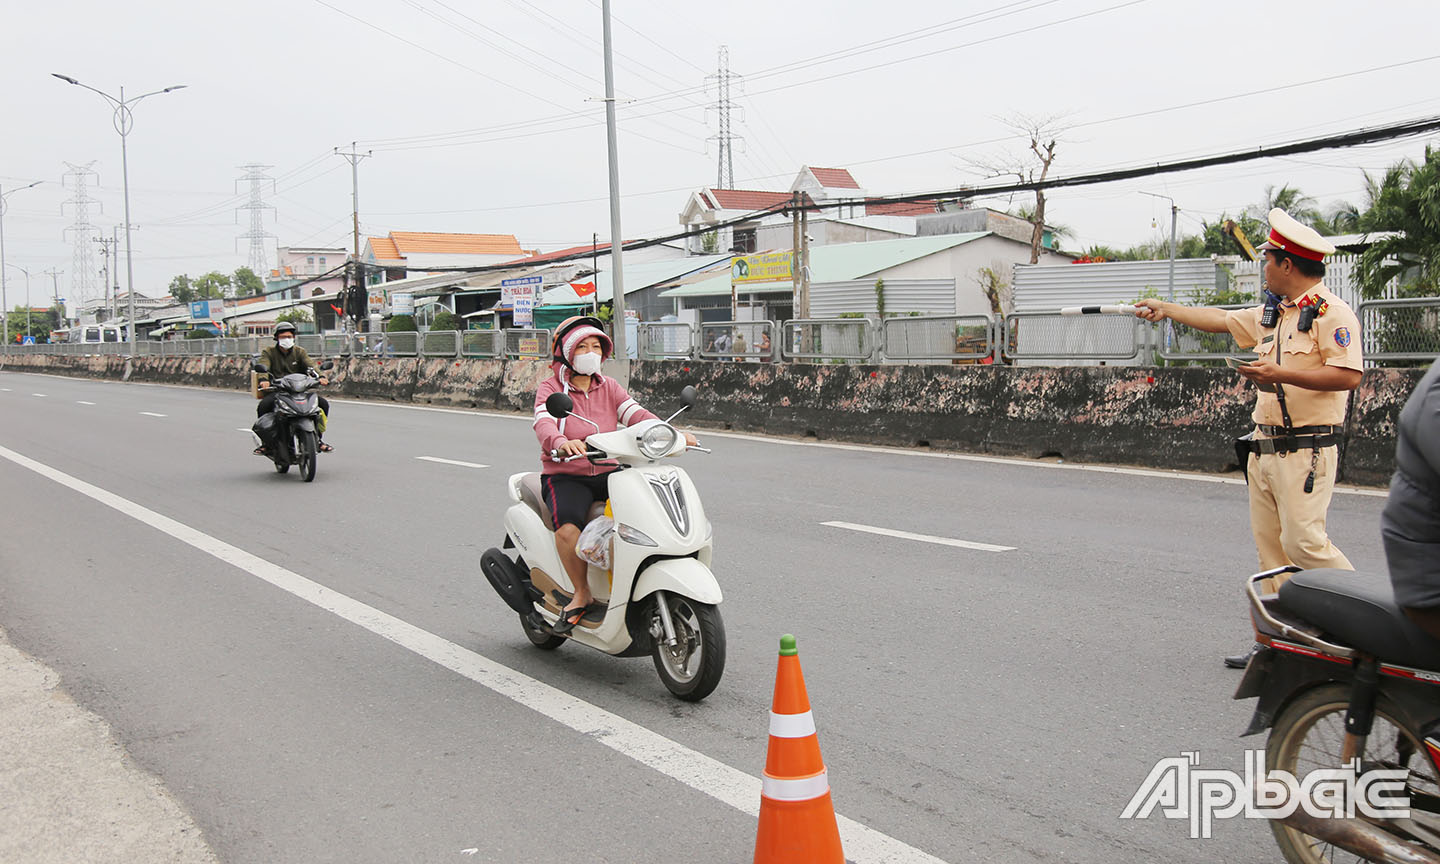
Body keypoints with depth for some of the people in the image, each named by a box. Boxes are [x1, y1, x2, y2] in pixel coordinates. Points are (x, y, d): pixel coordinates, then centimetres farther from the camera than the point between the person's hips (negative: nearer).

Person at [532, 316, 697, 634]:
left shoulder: (608, 387, 12)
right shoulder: (550, 389, -1)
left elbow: (635, 414, -4)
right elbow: (543, 424, -21)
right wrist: (562, 443, -45)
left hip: (608, 473, 4)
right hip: (565, 476, -4)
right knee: (568, 526, -34)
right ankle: (582, 593, -13)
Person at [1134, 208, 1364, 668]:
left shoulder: (1332, 312, -10)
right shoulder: (1272, 314, 16)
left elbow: (1348, 375, -20)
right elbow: (1221, 320, 28)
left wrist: (1281, 374, -22)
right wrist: (1165, 309, 31)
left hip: (1306, 451, -8)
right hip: (1264, 448, 9)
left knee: (1304, 541, -14)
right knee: (1269, 547, 7)